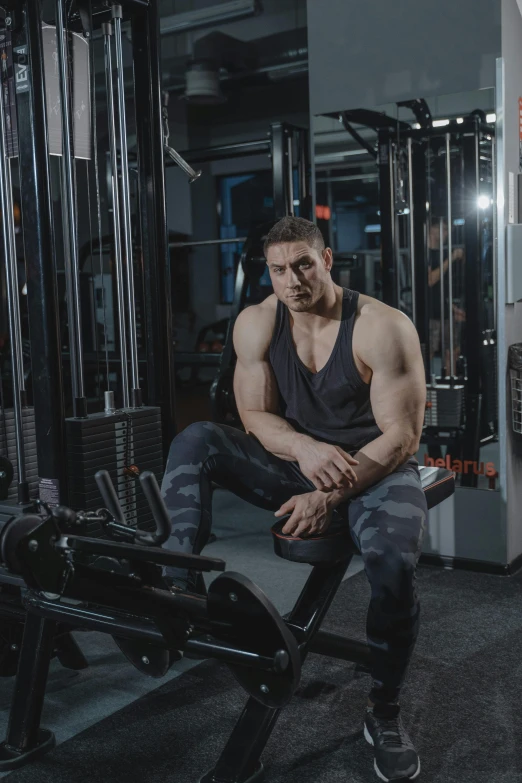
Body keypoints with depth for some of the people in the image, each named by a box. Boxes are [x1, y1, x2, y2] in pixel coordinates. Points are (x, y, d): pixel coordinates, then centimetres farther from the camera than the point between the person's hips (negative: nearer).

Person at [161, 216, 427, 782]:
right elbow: (255, 415, -3)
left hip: (376, 468, -3)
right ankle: (178, 589, -22)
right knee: (195, 441, -17)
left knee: (393, 563, -32)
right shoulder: (256, 323, -5)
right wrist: (304, 448, -24)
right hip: (297, 462, 4)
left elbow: (402, 435, -18)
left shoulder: (383, 328, -17)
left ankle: (384, 715, -7)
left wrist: (331, 495, -27)